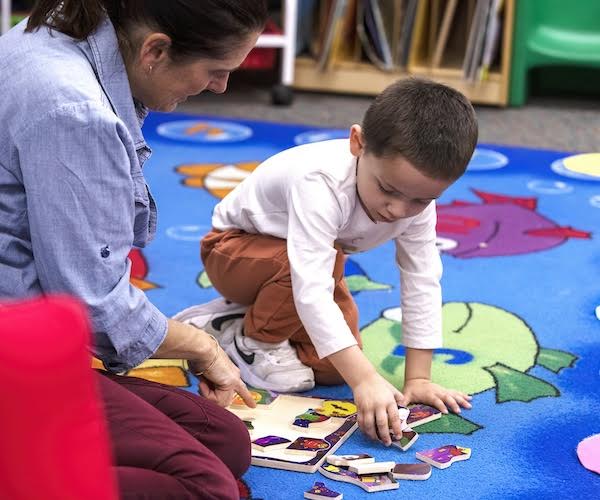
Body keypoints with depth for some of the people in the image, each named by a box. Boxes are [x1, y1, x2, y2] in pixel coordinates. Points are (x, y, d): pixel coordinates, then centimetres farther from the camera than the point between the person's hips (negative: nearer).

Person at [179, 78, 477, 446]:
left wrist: (418, 378, -20)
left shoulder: (416, 198, -22)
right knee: (316, 263, -38)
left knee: (333, 368, -9)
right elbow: (312, 289, -50)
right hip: (236, 247, -6)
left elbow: (423, 284, -17)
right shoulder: (322, 184, -43)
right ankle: (254, 339, -11)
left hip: (316, 255, 6)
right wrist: (364, 378, -56)